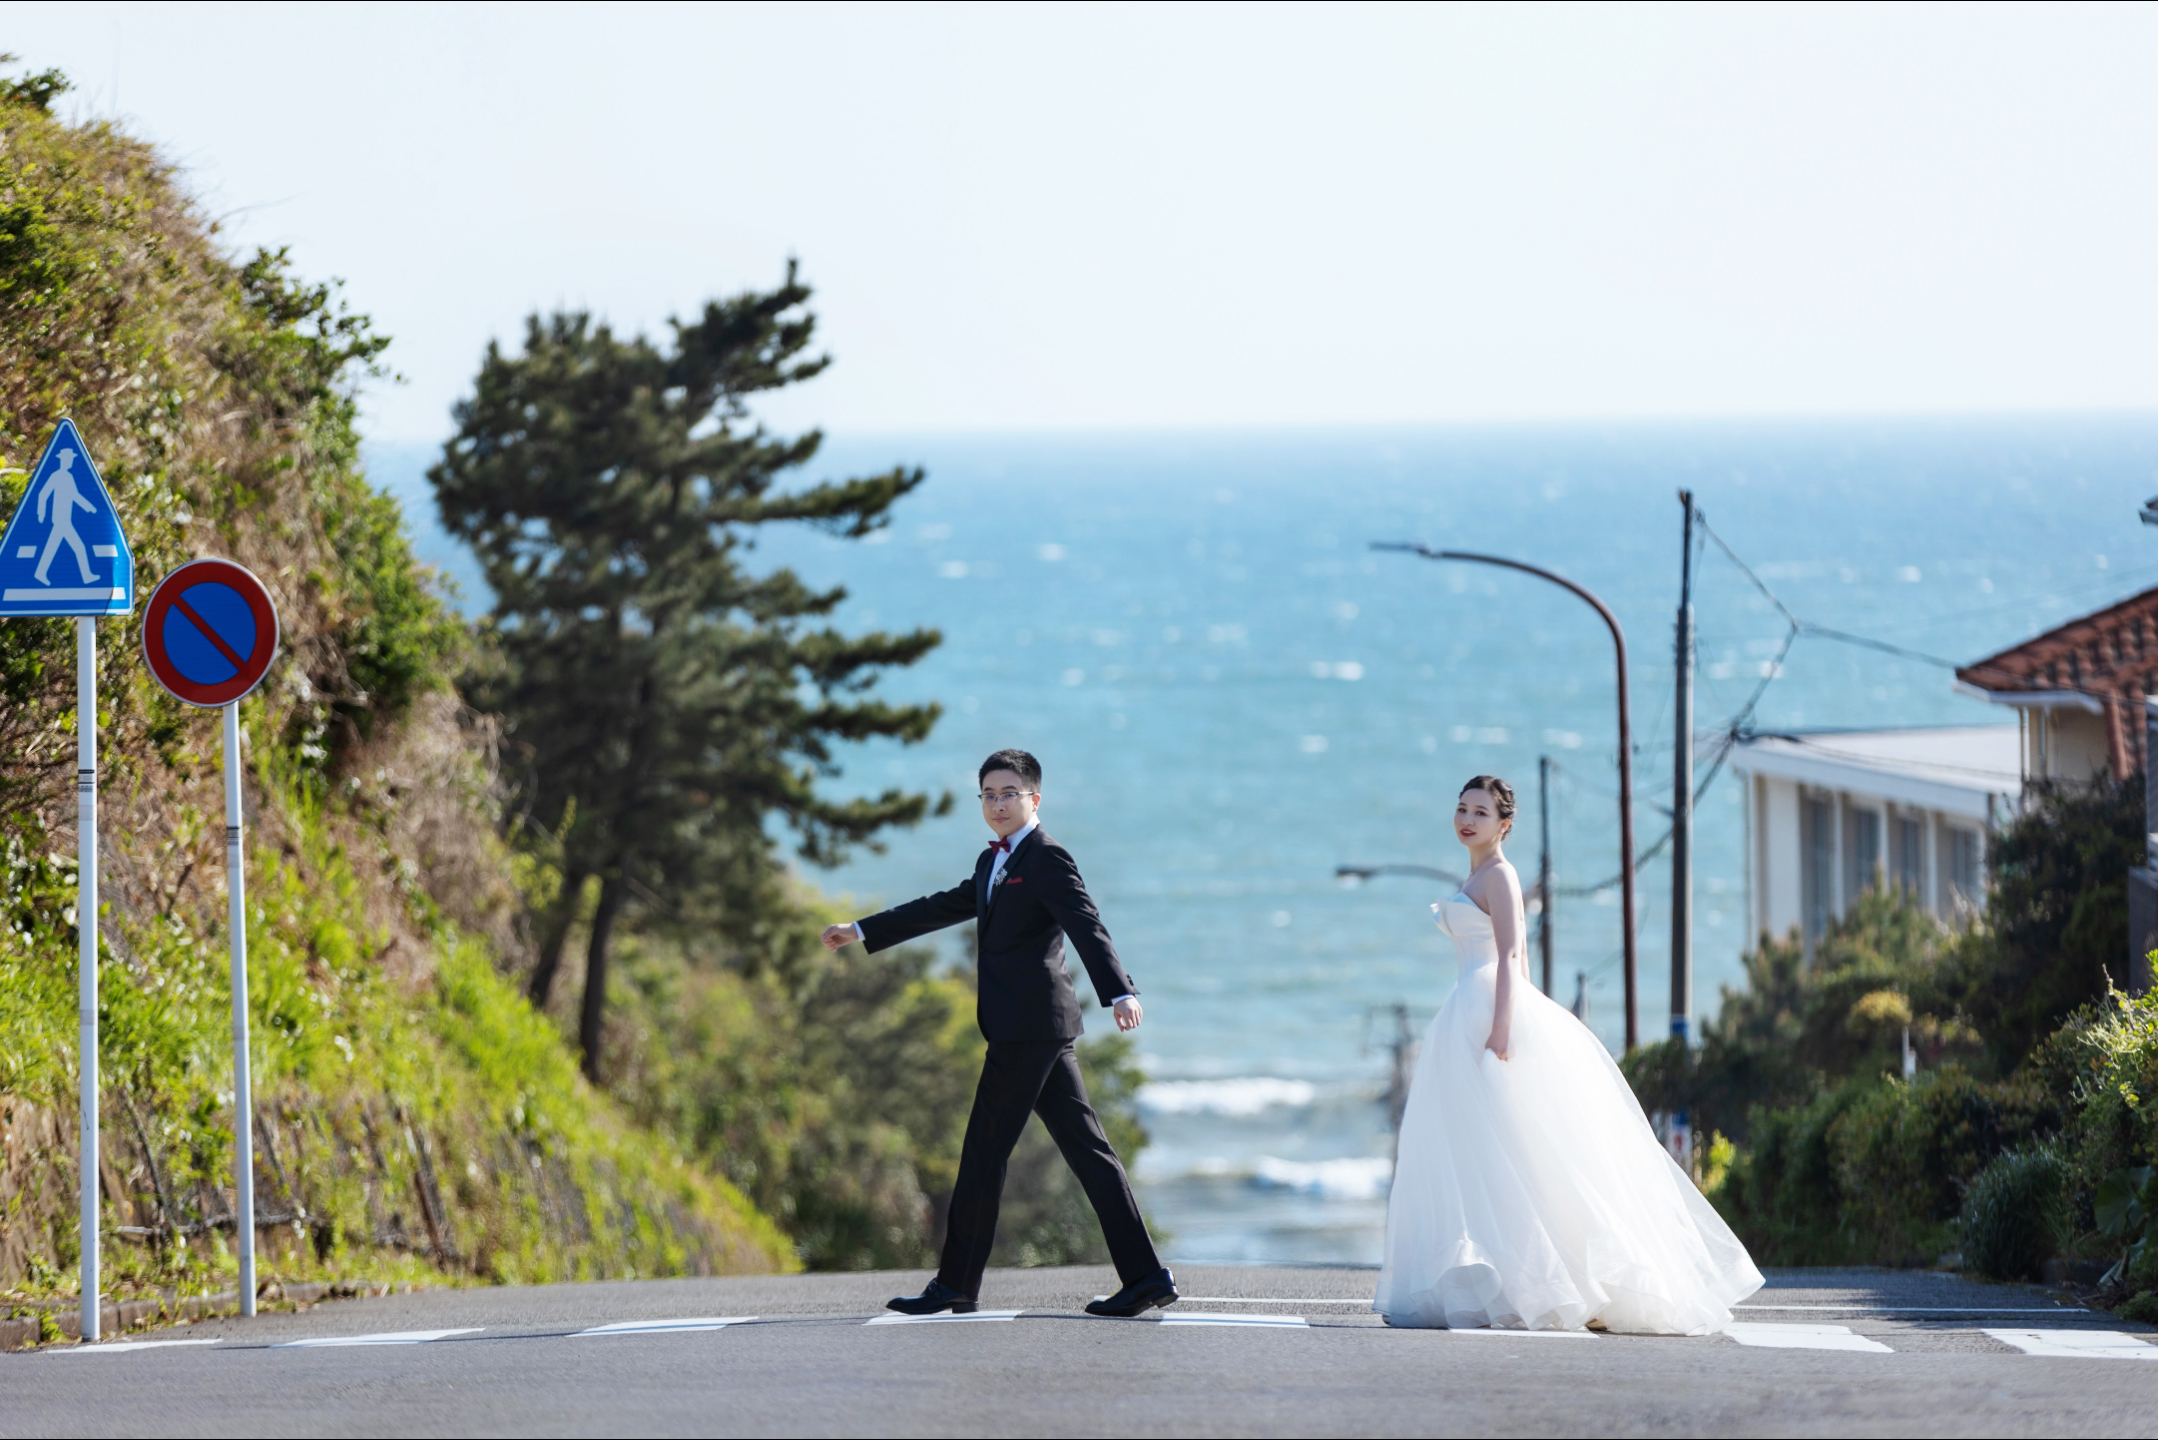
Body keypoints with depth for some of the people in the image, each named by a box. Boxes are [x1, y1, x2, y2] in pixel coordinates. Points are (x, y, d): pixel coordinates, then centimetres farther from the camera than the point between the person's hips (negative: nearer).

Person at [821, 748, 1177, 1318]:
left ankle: (956, 1283, 3)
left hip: (1029, 1027, -9)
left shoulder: (1048, 858, -8)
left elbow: (1087, 928, -21)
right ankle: (1145, 1275, 1)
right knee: (1086, 1149, 4)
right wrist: (862, 932, 34)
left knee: (984, 1150, -3)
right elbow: (943, 907, 31)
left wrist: (1119, 993, -35)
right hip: (1036, 1030, 9)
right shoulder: (995, 863, 21)